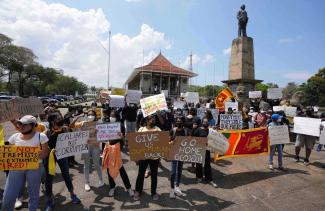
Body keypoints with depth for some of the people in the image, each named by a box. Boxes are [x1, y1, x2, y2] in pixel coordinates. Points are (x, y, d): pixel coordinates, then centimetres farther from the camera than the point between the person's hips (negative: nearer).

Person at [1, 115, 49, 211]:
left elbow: (45, 152, -4)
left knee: (33, 194, 10)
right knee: (8, 196, 5)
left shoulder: (41, 136, -8)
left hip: (33, 168, -3)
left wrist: (37, 156, -23)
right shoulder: (14, 137, 3)